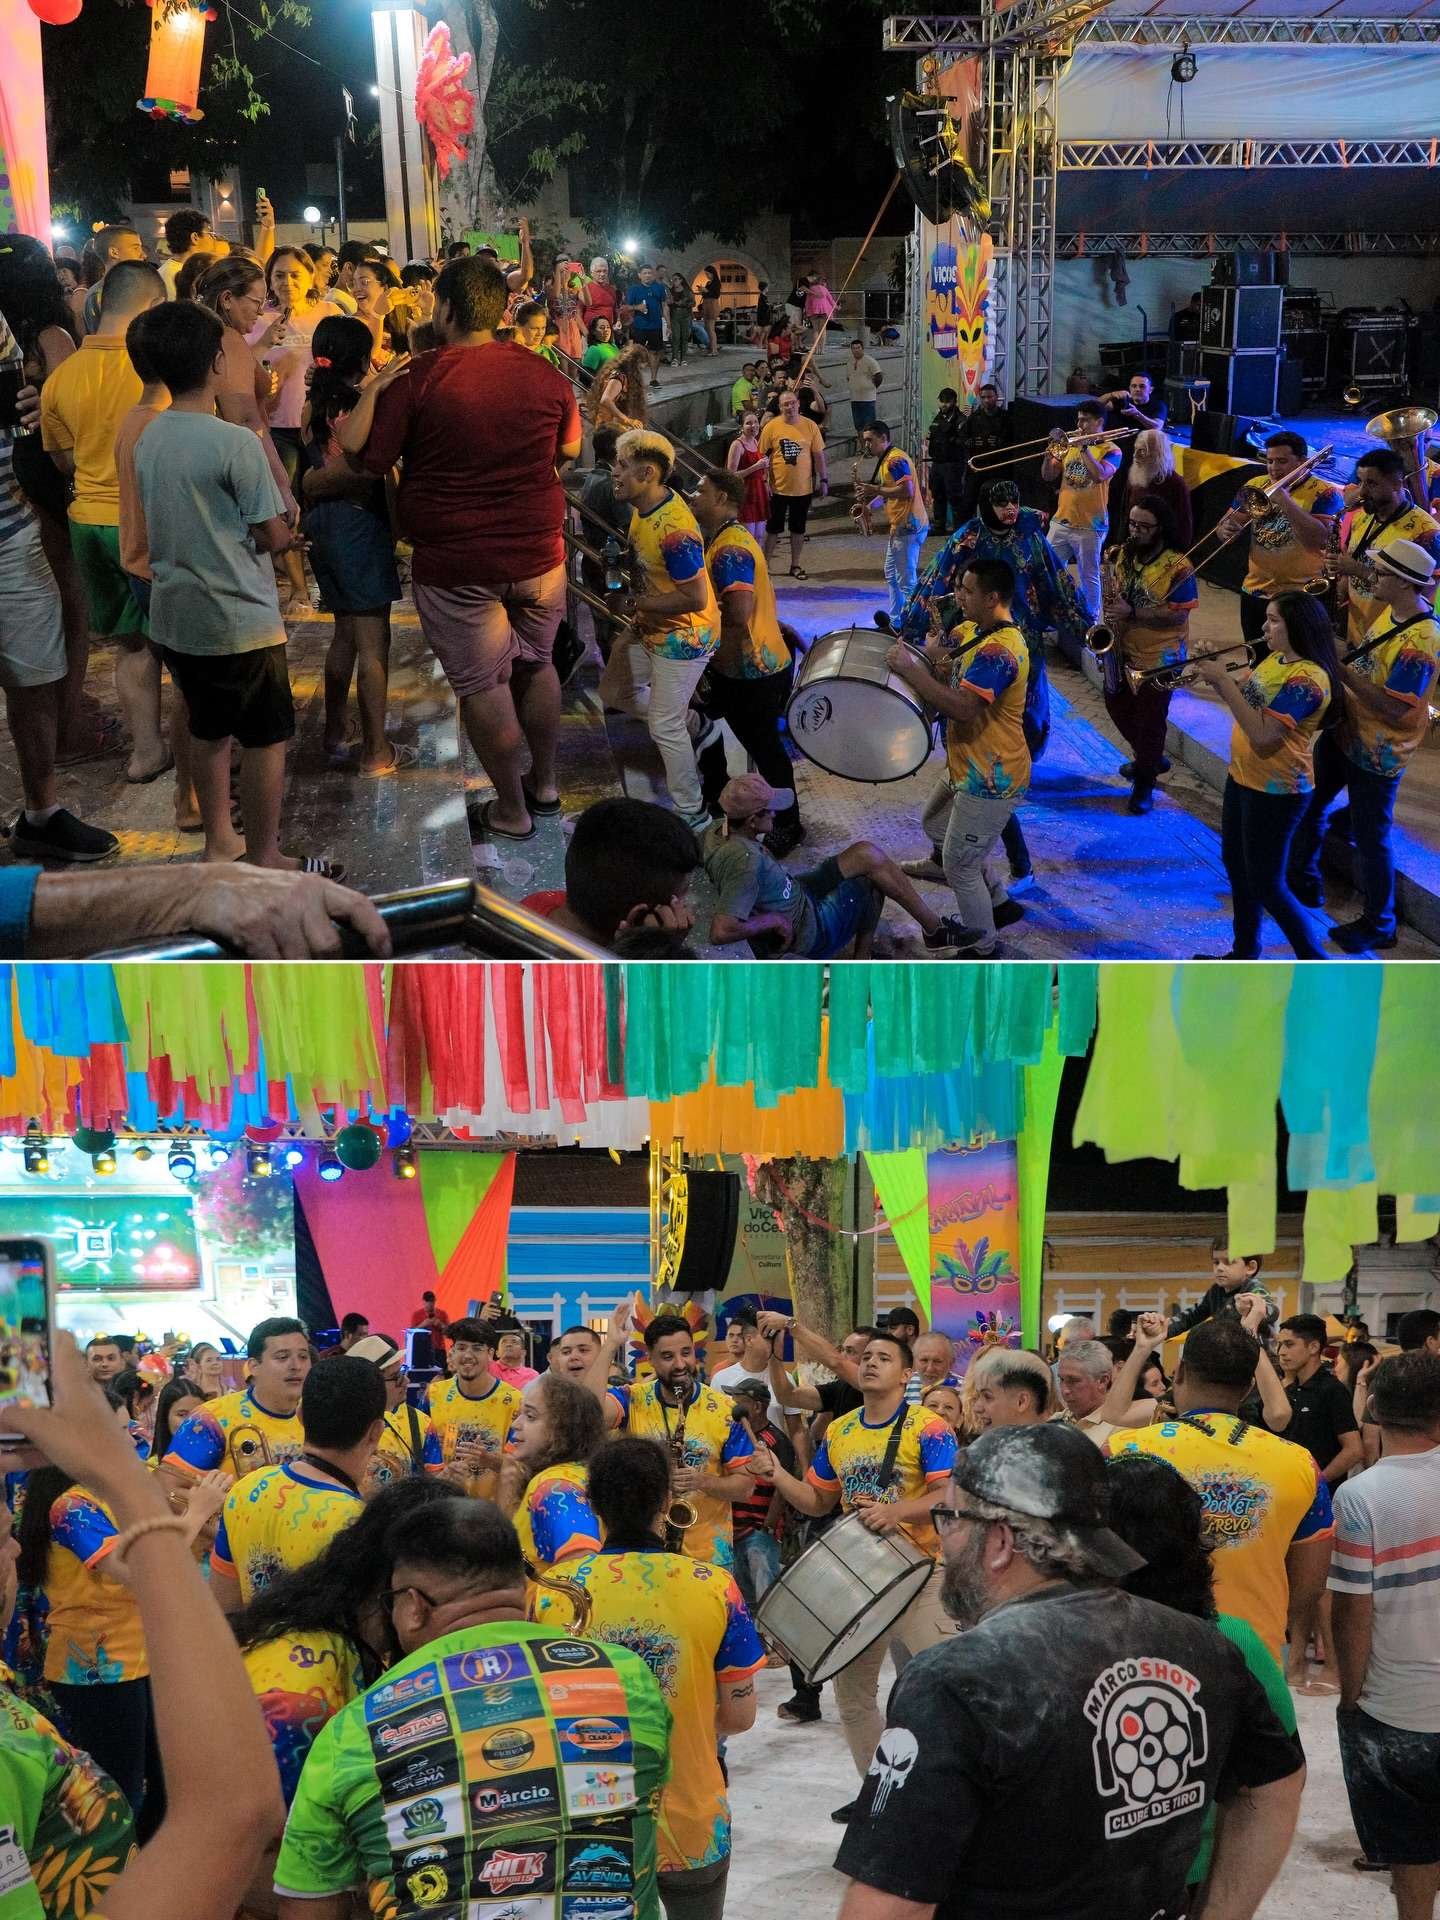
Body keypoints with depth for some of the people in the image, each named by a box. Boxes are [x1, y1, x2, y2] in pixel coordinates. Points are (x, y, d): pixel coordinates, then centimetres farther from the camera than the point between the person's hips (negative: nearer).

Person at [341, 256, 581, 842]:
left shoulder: (418, 377, -14)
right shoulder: (542, 373, -1)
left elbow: (363, 457, -11)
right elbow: (570, 449, 16)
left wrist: (373, 390, -2)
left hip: (457, 564, -4)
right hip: (539, 552, 4)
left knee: (482, 683, 7)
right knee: (537, 665, 22)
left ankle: (511, 809, 14)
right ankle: (544, 782, 34)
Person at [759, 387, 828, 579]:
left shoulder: (810, 426, -2)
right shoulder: (771, 427, -7)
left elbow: (818, 455, 4)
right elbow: (762, 456, -3)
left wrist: (823, 480, 2)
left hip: (803, 488, 2)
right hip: (779, 488, -2)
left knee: (799, 528, 11)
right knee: (773, 528, 7)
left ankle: (795, 566, 23)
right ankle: (765, 564, 19)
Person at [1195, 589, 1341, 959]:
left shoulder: (1308, 678, -25)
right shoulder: (1276, 659, 5)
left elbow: (1262, 734, -32)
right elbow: (1245, 699, 13)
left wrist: (1223, 681, -29)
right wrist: (1214, 673, -6)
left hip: (1276, 792, -10)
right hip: (1243, 778, 10)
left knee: (1267, 885, -3)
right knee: (1236, 865, 21)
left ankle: (1315, 962, 9)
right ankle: (1244, 953, 35)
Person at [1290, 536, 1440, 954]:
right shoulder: (1393, 609, -1)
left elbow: (1393, 708, -31)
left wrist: (1343, 671, -28)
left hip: (1376, 755, -10)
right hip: (1345, 732, 10)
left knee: (1371, 838, 4)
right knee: (1309, 803, 24)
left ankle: (1378, 924, 21)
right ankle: (1302, 880, 45)